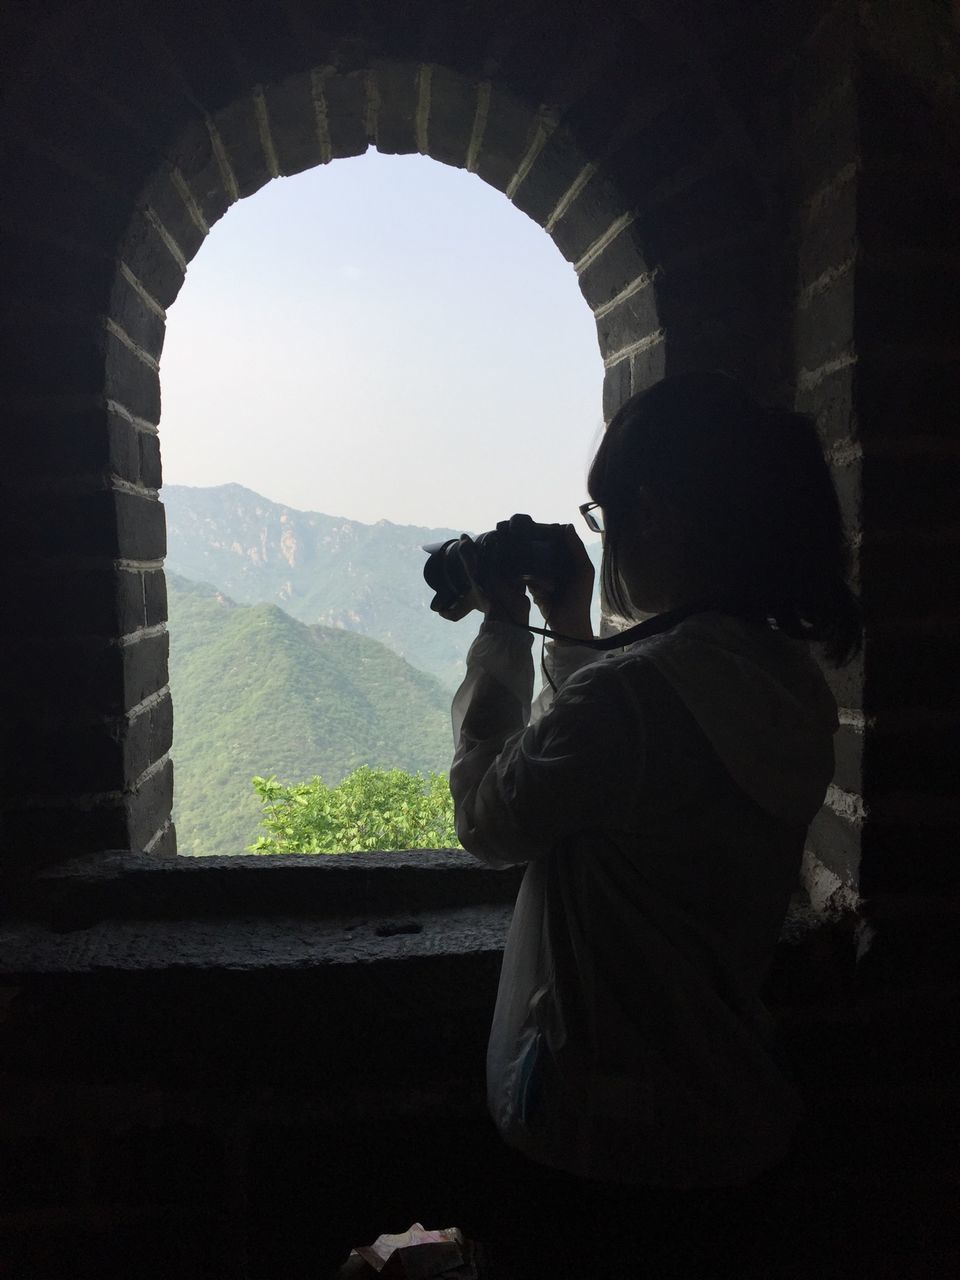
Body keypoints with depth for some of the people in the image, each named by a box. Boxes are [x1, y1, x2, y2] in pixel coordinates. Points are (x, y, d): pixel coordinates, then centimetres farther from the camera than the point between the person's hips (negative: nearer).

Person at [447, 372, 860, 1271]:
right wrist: (570, 637, 7)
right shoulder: (787, 688, -2)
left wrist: (503, 635, -7)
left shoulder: (629, 692, -30)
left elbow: (487, 823, -14)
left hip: (608, 1131, -7)